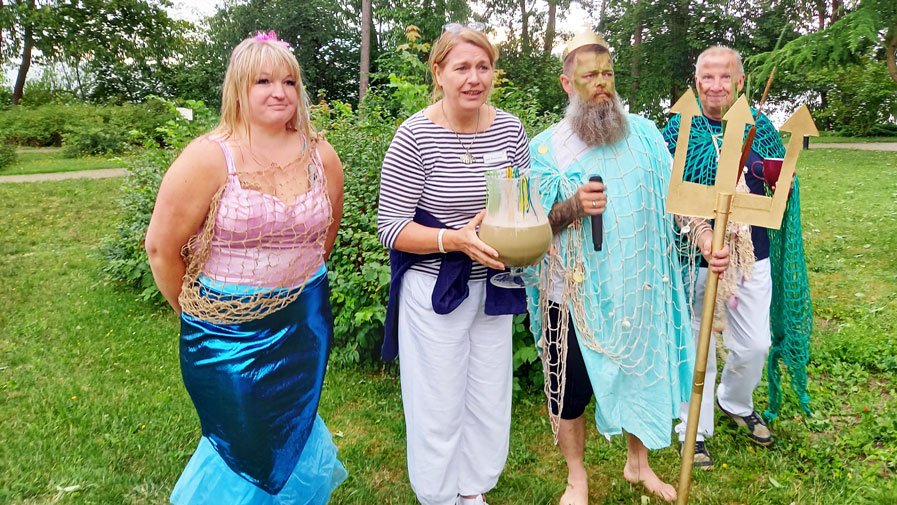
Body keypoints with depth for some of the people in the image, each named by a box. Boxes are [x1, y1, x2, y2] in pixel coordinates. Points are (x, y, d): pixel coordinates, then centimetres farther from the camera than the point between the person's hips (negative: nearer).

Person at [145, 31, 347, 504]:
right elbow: (161, 249, -11)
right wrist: (194, 312, 0)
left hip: (303, 323, 4)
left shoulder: (320, 155, -3)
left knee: (291, 436, 18)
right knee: (243, 445, 11)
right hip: (227, 333, -3)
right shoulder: (208, 157, -16)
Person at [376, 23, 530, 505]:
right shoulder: (415, 136, -16)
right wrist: (456, 239, -28)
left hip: (493, 285, 5)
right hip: (434, 290, -5)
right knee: (440, 406, 7)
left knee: (490, 399, 17)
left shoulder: (510, 129, -1)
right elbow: (389, 227, -15)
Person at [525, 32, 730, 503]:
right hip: (573, 294, -2)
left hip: (635, 289, 3)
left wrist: (706, 239, -20)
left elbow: (674, 195, -4)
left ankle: (638, 463, 45)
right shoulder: (546, 146, -5)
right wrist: (574, 206, -25)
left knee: (640, 376, 18)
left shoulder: (642, 133, 1)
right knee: (569, 390, 9)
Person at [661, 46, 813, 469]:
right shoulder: (679, 128, -4)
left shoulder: (759, 125, 4)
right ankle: (695, 430, 25)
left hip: (751, 255, 3)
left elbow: (781, 188, 13)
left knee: (754, 345, 10)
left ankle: (736, 404, 41)